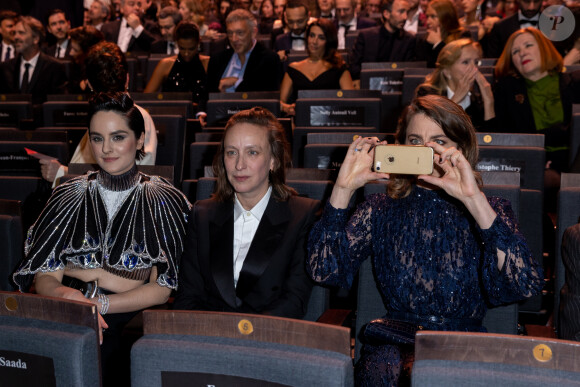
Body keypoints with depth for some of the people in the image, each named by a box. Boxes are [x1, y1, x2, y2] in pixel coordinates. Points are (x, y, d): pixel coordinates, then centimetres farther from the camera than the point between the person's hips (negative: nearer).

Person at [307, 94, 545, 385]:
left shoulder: (488, 210, 6)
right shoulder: (381, 210, 11)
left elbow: (526, 285, -14)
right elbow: (324, 271, -2)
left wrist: (473, 199, -21)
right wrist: (343, 189, -9)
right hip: (393, 343, 1)